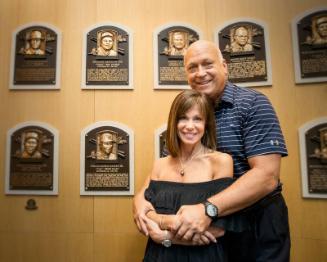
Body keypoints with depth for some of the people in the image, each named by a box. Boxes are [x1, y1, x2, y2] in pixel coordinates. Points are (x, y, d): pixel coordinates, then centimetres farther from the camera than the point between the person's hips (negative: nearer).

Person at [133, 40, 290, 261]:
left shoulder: (253, 103, -14)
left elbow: (267, 176, -23)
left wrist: (208, 209, -33)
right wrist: (141, 196, -16)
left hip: (257, 222, -4)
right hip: (207, 226, 5)